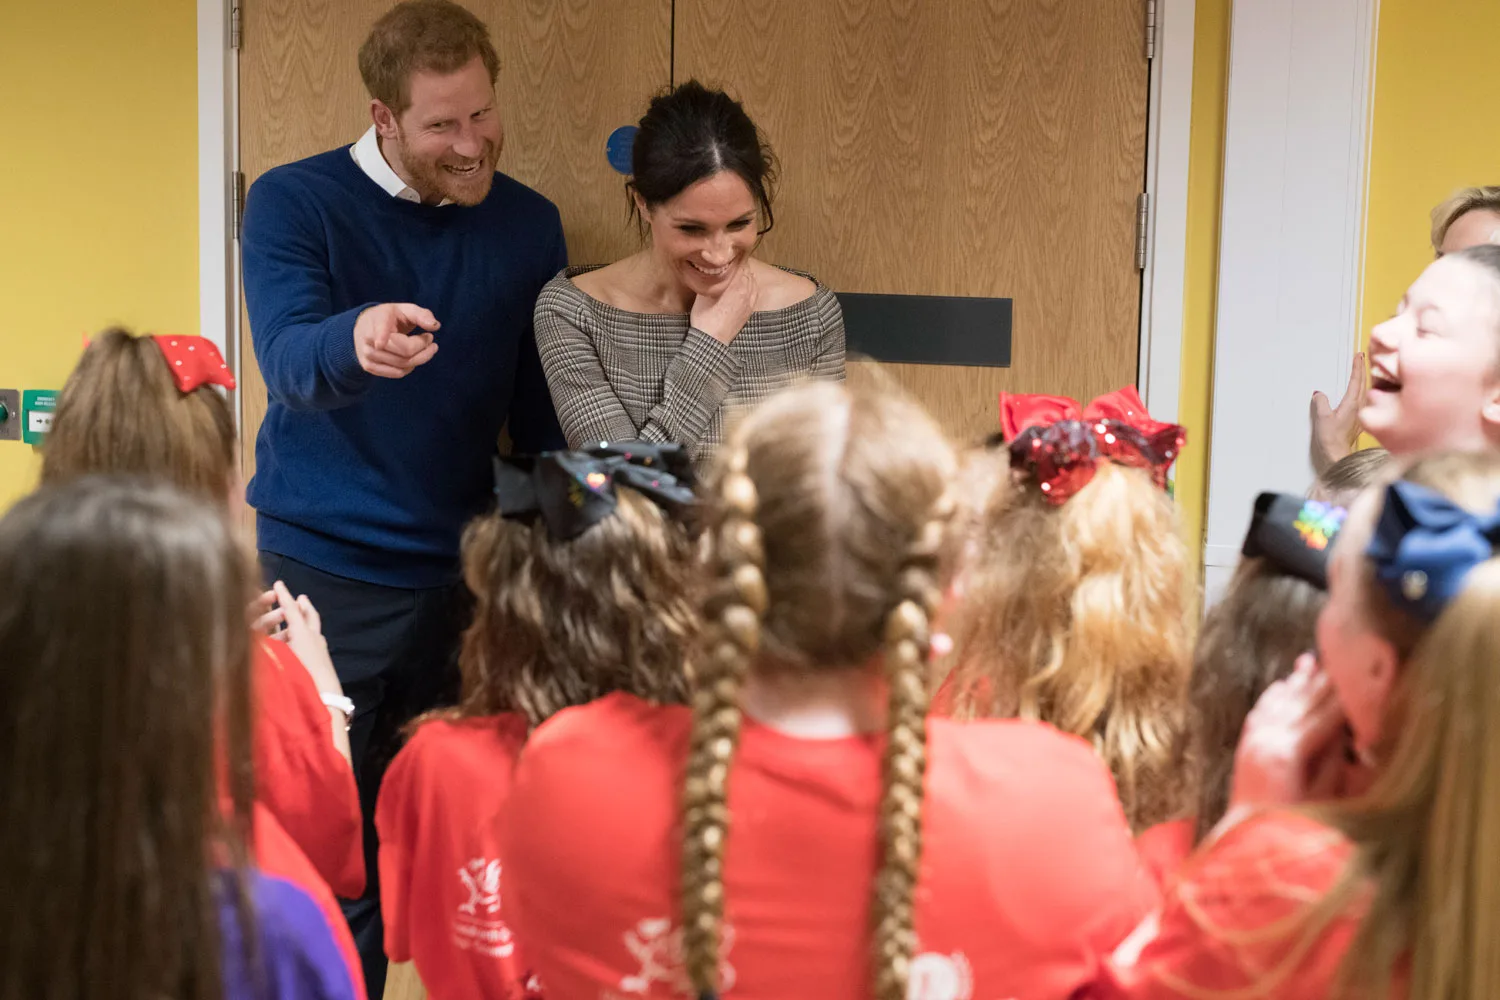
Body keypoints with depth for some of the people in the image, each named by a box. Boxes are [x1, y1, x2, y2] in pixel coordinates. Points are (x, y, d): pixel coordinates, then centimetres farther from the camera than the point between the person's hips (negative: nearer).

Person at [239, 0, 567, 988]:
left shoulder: (528, 224, 3)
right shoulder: (295, 202, -7)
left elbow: (541, 412, 10)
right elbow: (288, 362, -23)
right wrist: (355, 343, -44)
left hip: (465, 572, 3)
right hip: (324, 571, -2)